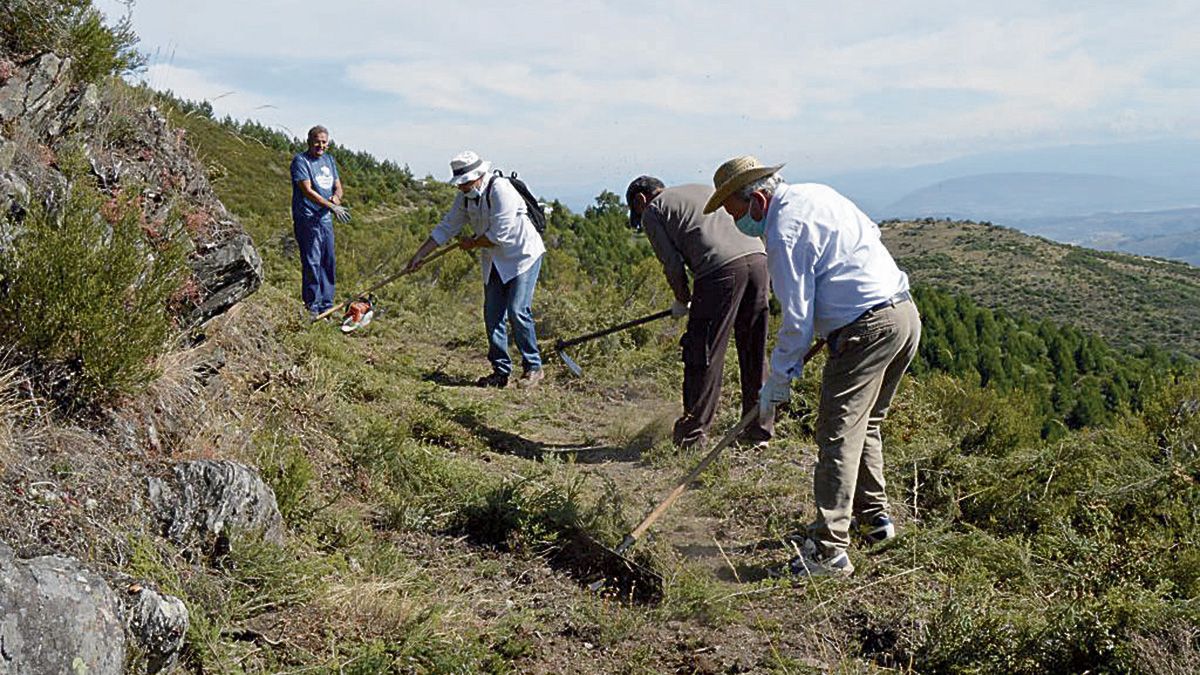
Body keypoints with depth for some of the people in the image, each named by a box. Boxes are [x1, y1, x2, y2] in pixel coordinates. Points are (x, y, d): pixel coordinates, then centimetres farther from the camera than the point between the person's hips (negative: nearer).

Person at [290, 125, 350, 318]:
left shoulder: (329, 160, 15)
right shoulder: (300, 161, -8)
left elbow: (338, 186, 18)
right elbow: (308, 191, -16)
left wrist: (336, 197, -7)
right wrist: (332, 206, -23)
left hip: (326, 218, 8)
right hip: (307, 219, -7)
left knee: (329, 263, 11)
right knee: (311, 263, -7)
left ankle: (326, 305, 20)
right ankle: (311, 307, -1)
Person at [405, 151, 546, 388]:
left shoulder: (499, 189, -22)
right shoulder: (465, 196, 3)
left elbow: (499, 235, -24)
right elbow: (445, 228, 10)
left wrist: (472, 244, -8)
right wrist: (419, 256, 8)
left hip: (523, 255, -8)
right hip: (495, 262, 8)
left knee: (518, 311, -15)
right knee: (492, 314, 3)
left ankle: (533, 368, -3)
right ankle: (501, 371, 11)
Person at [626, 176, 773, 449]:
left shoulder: (652, 211, 14)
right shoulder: (702, 190, 34)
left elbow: (673, 264, 4)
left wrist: (682, 300, 22)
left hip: (721, 269, -7)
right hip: (758, 257, 7)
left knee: (703, 355, 3)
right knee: (755, 352, 14)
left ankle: (694, 431, 9)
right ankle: (759, 429, 21)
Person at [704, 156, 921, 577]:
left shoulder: (784, 232, -14)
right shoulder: (817, 193, 14)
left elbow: (797, 318, -14)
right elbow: (871, 233, 25)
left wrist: (778, 380, -5)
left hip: (866, 329, -10)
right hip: (906, 311, 10)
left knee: (838, 434, -9)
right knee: (866, 423, 22)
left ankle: (830, 549, -10)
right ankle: (874, 515, 33)